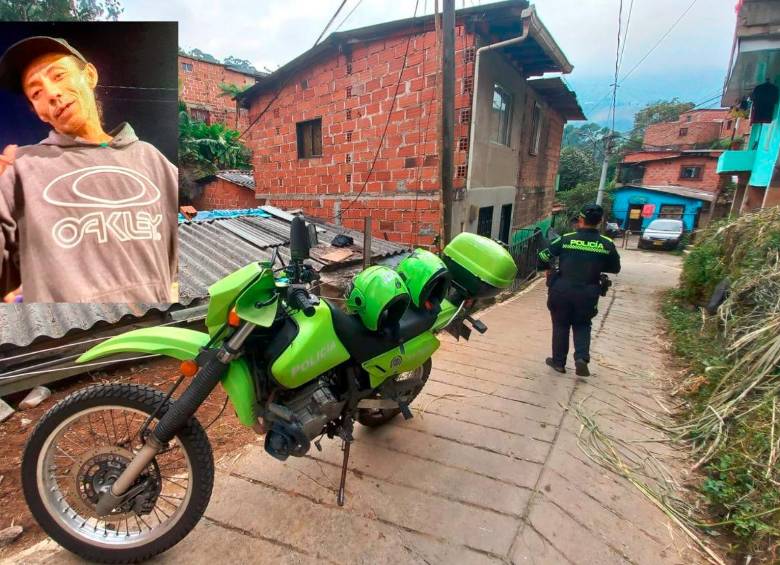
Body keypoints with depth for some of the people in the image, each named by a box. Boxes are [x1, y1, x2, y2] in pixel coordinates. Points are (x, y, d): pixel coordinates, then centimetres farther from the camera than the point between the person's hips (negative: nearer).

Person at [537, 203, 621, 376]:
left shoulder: (566, 239, -7)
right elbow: (615, 268, 10)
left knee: (560, 326, 15)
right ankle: (582, 358, 2)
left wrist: (550, 267, 15)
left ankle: (559, 361, 24)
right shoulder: (607, 244, -3)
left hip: (562, 290, -1)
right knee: (582, 326, 20)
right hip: (587, 294, 1)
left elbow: (543, 258, -6)